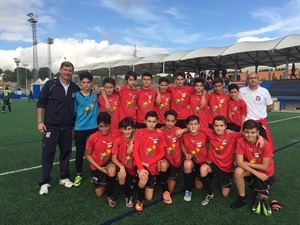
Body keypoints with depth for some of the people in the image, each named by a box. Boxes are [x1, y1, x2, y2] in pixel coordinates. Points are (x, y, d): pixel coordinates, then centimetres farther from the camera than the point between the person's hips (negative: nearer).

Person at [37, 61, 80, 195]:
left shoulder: (75, 88, 3)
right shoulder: (50, 84, -4)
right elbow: (41, 103, -3)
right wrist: (40, 121, -7)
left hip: (67, 128, 3)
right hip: (51, 126, -3)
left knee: (66, 152, 11)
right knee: (47, 153, 3)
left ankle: (64, 177, 27)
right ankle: (45, 182, 15)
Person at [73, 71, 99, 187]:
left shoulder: (96, 94, 0)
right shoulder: (77, 95, -2)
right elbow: (74, 112, 6)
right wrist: (72, 127, 7)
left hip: (93, 127, 1)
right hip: (79, 128, 0)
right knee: (80, 152, 10)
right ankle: (78, 175, 27)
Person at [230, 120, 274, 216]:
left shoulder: (265, 144, -27)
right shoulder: (241, 142, -21)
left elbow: (264, 167, -23)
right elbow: (239, 163, -24)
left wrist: (246, 163, -21)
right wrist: (256, 173, -30)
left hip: (265, 172, -2)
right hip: (250, 169, 2)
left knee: (262, 197, -5)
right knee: (238, 171, -28)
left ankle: (262, 197, 31)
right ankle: (242, 199, -9)